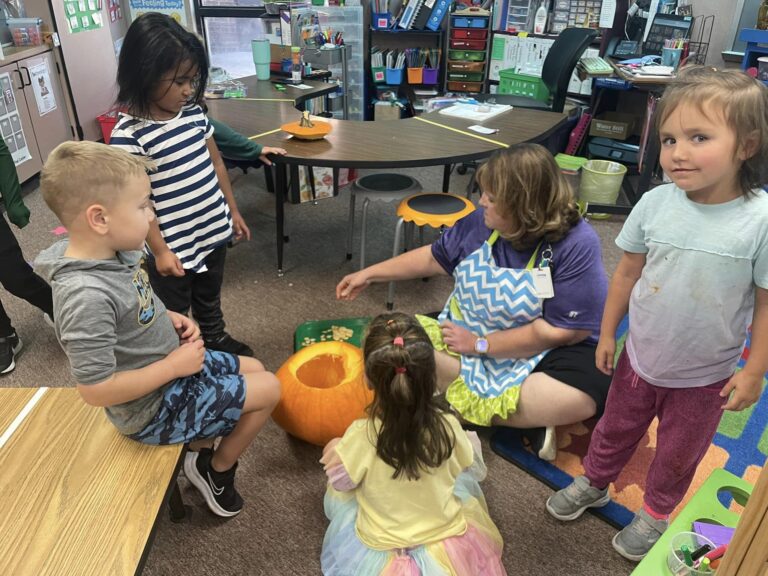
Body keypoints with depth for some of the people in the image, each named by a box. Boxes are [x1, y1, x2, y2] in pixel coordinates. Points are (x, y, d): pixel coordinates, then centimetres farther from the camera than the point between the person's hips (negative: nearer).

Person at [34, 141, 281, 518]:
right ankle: (216, 470, 20)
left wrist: (171, 319, -5)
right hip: (155, 408, -8)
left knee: (255, 369, 18)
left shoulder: (111, 251, -9)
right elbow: (96, 390, -31)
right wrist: (175, 366, -23)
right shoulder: (86, 295, -35)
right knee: (269, 390, 0)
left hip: (172, 366, 8)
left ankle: (209, 442, 27)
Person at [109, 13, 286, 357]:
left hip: (213, 231, 7)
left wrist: (232, 211, 15)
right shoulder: (128, 134, -21)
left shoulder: (193, 112, -2)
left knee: (209, 299, 28)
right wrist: (160, 250, -16)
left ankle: (216, 340, 51)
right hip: (173, 247, -6)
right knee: (173, 317, 14)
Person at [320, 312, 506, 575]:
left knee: (337, 495, 24)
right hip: (451, 552, 1)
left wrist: (336, 451, 13)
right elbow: (473, 468, 1)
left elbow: (340, 482, -7)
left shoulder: (361, 436, -27)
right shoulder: (447, 425, -20)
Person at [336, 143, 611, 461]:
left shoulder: (577, 244, -21)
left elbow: (561, 331, -23)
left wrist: (479, 344, -20)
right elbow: (435, 257, 10)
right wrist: (370, 274, 11)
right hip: (467, 334, 6)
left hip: (540, 352, -5)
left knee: (579, 397, -35)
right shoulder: (483, 221, -7)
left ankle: (464, 405, -16)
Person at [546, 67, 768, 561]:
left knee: (678, 454, 22)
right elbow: (628, 272, -3)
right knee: (617, 429, 25)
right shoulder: (655, 203, -16)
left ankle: (656, 512, 49)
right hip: (640, 357, 2)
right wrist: (607, 333, 3)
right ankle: (595, 483, 51)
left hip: (704, 376, -2)